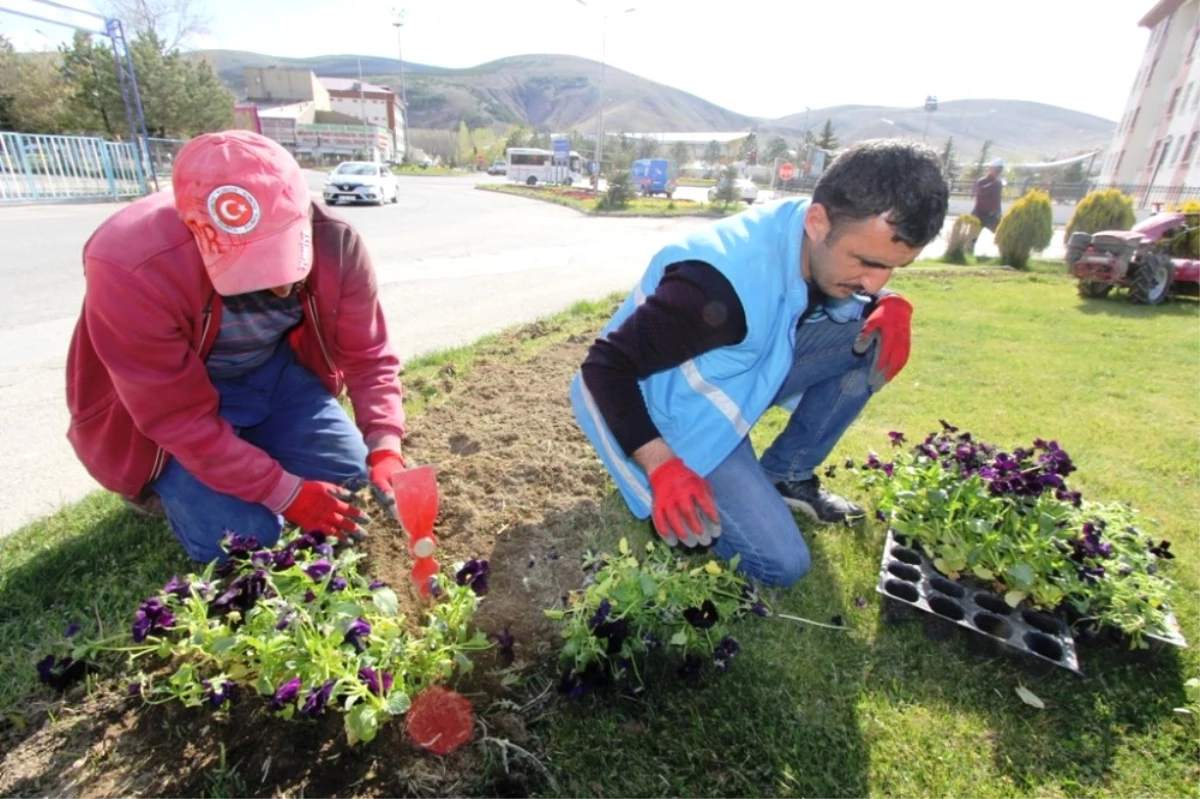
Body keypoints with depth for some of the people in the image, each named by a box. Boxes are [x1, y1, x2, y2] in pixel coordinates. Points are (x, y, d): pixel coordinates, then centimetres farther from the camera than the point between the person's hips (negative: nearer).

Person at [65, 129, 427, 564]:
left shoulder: (335, 242, -25)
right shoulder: (132, 271, -35)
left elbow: (368, 356, -15)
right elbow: (181, 418, -27)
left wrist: (383, 444, -30)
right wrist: (285, 493, -27)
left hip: (276, 371, 4)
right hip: (166, 407, -3)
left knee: (350, 477, -1)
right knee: (246, 541, -14)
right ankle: (163, 482, 17)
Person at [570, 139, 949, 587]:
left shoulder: (834, 248, -10)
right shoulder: (721, 283, -34)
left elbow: (865, 296, 12)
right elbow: (606, 367, -27)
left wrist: (891, 306, -12)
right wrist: (662, 466, -32)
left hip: (741, 377, 8)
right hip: (674, 411, -7)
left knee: (875, 339, -10)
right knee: (781, 564, -14)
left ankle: (785, 476, 3)